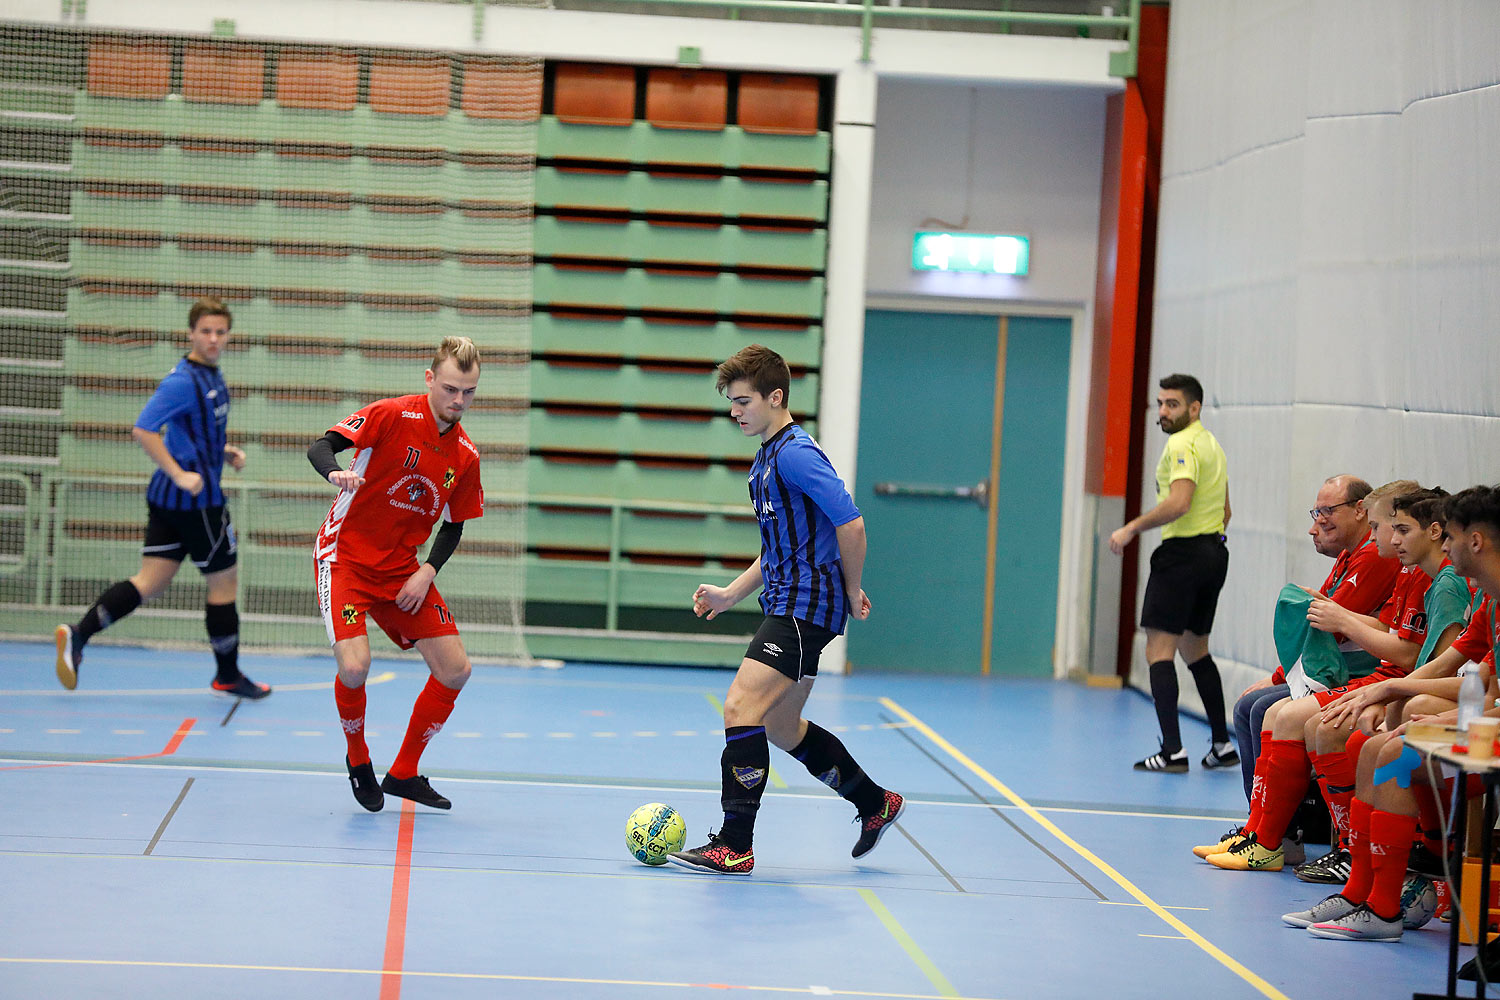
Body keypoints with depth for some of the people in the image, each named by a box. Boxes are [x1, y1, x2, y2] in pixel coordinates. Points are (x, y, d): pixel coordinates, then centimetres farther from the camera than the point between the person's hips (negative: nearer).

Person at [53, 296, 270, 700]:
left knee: (151, 582, 5)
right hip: (197, 500, -9)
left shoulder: (212, 375, 13)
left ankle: (79, 633, -4)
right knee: (224, 581, 5)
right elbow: (143, 430, -24)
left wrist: (225, 451, 12)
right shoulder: (183, 380, -17)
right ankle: (227, 676, 17)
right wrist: (179, 474, -24)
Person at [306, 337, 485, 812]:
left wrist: (426, 573, -5)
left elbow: (454, 525, 10)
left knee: (455, 670, -1)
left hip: (403, 570, 6)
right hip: (346, 556, -6)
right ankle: (358, 761, 8)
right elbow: (320, 447, -18)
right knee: (355, 666, -24)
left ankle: (403, 773, 18)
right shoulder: (393, 415, -14)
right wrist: (336, 472, -41)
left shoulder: (466, 456, 1)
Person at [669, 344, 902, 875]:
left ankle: (734, 846, -13)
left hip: (807, 607, -11)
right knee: (779, 727, 18)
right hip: (787, 606, 11)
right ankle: (875, 803, 32)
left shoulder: (795, 453, -16)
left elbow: (851, 524, -22)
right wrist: (731, 593, 15)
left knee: (741, 708, -16)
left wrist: (850, 591, -12)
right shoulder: (767, 459, 17)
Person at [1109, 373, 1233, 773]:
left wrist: (1132, 528, -19)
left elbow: (1178, 502, -26)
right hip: (1213, 552, 10)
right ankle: (1222, 745, 20)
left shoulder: (1182, 444, -13)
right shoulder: (1212, 445, 17)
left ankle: (1172, 751, -14)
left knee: (1160, 650, -8)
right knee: (1195, 649, 18)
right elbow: (1225, 511, 23)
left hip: (1182, 553, -10)